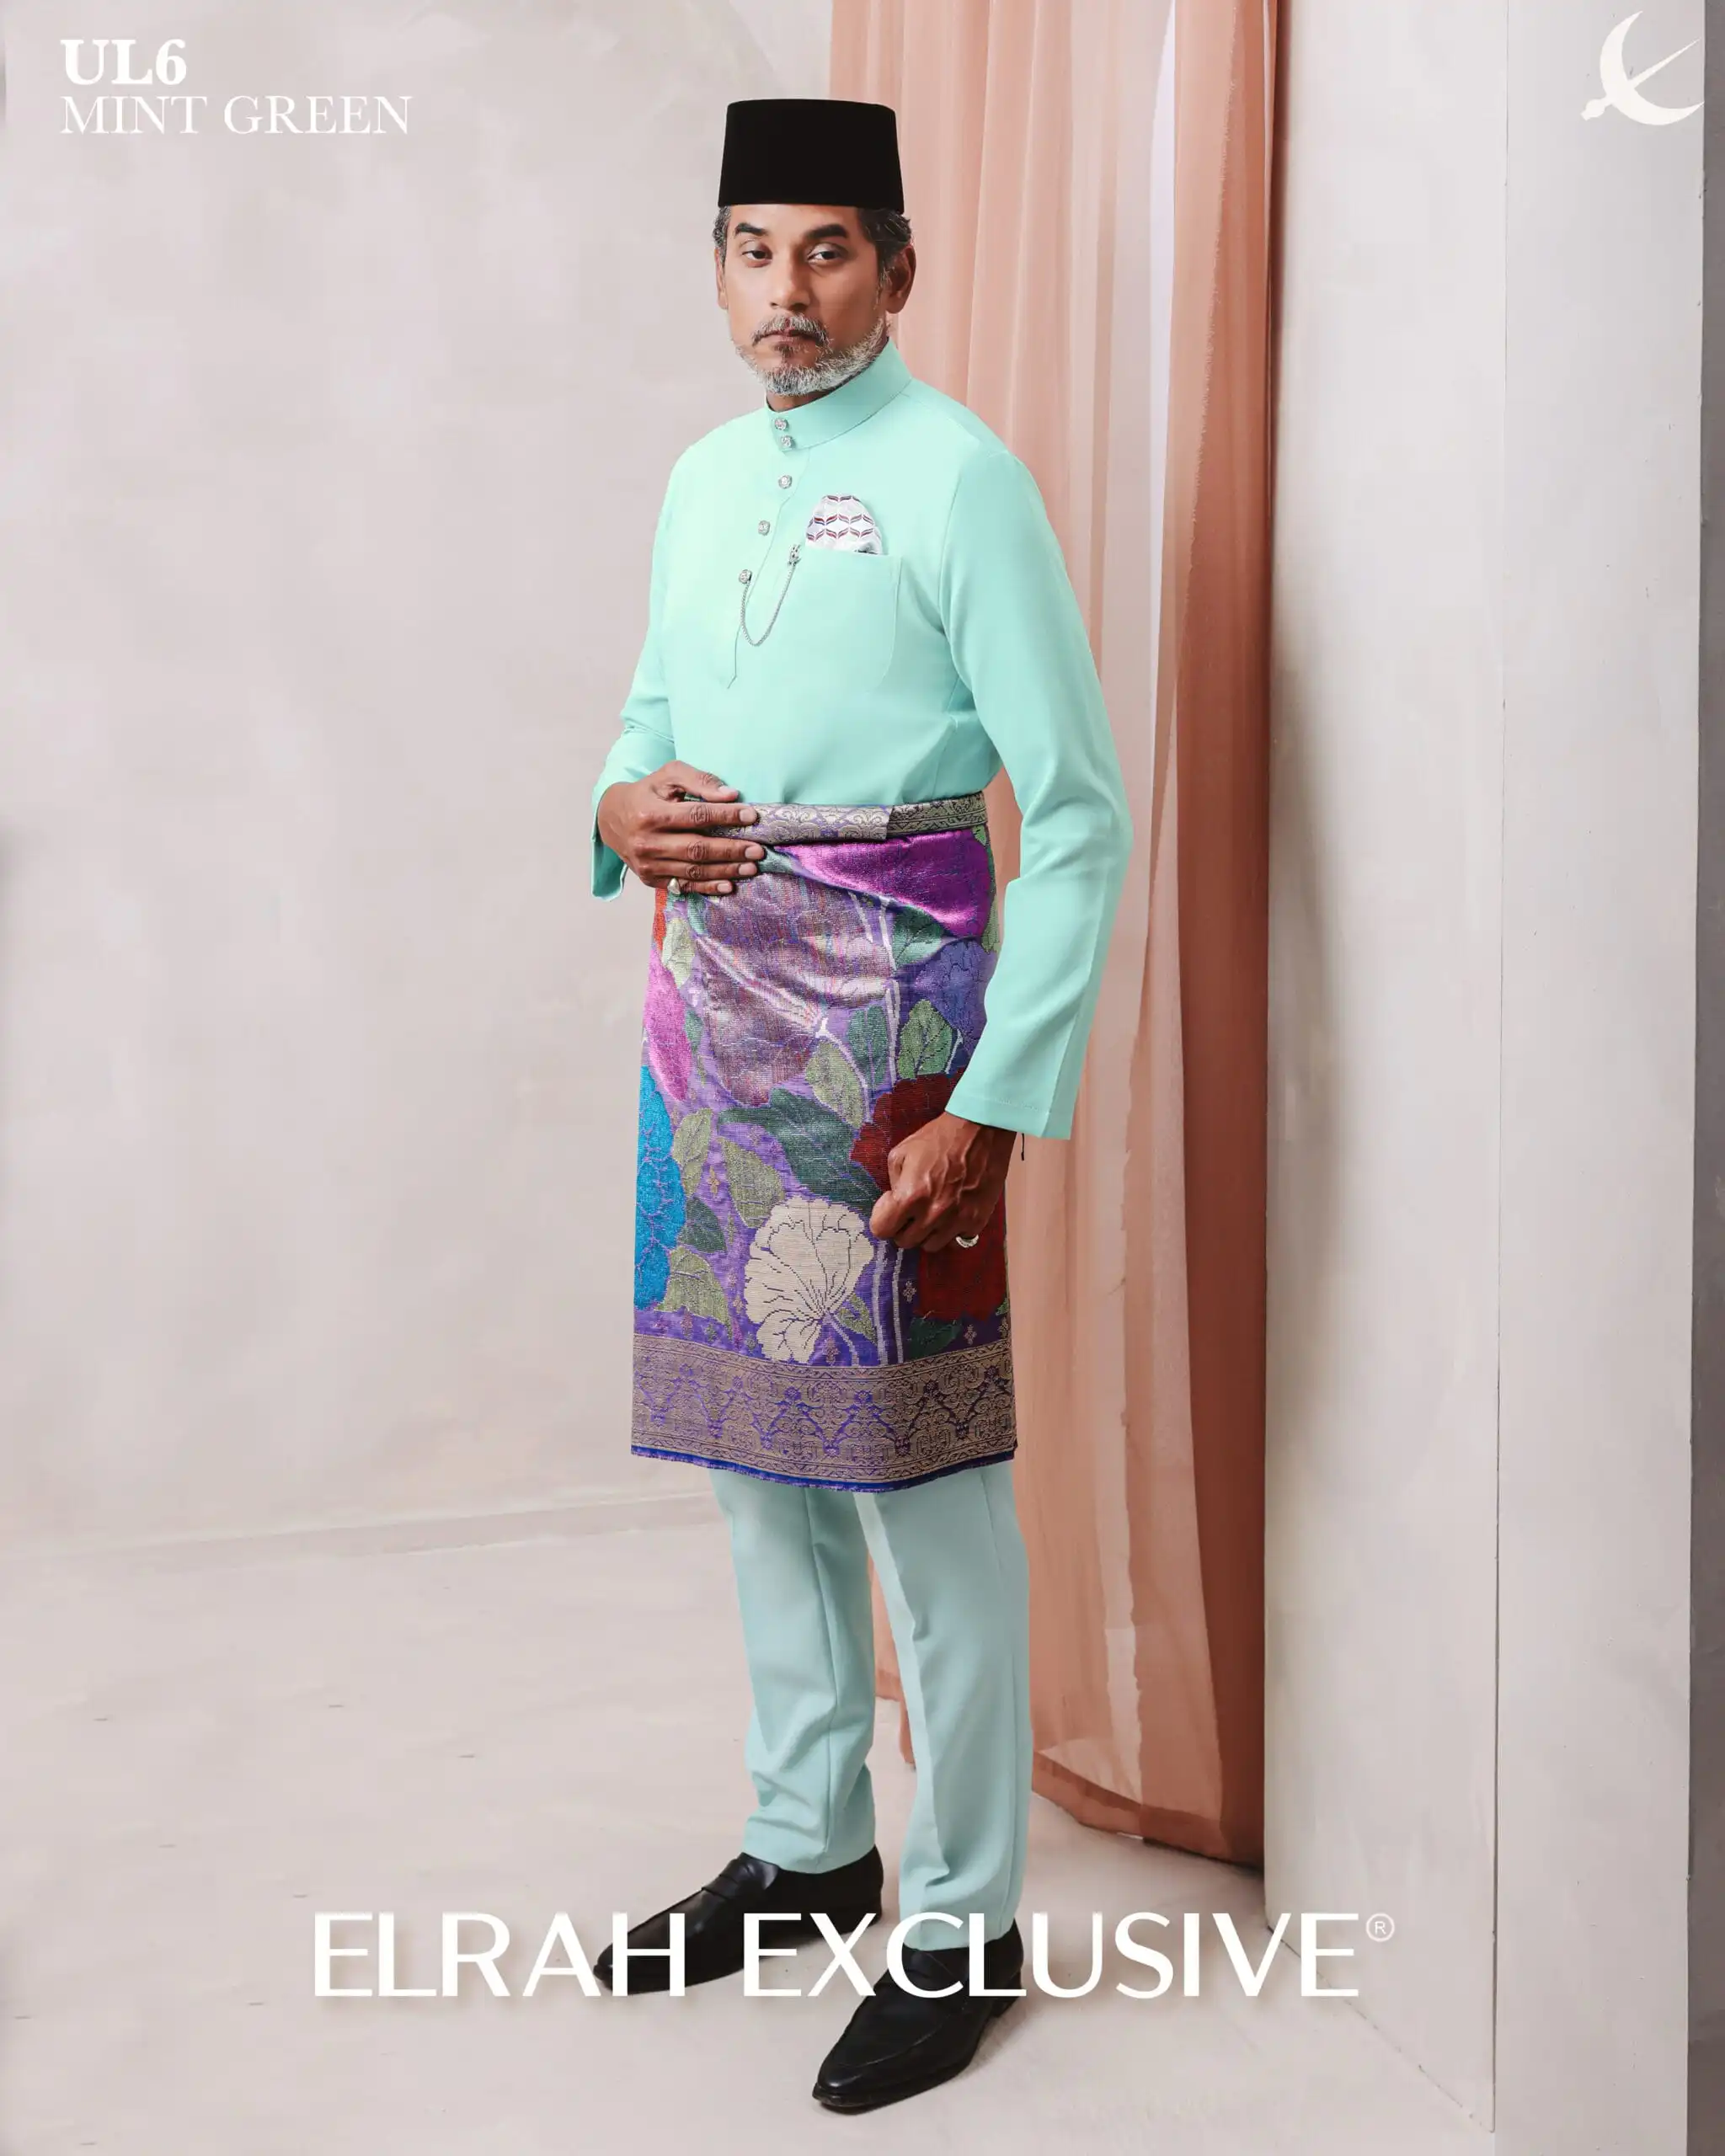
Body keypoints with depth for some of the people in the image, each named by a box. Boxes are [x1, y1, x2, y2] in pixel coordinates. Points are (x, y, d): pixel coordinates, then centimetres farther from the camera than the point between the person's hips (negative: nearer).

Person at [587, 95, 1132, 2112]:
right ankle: (806, 1844, 33)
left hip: (884, 984, -7)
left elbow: (1079, 810, -14)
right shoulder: (702, 478, 13)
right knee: (750, 1427, 15)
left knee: (920, 1462, -3)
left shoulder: (958, 477, -9)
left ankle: (960, 1919, 14)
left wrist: (993, 1103, -20)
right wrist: (622, 808, 0)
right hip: (714, 979, 8)